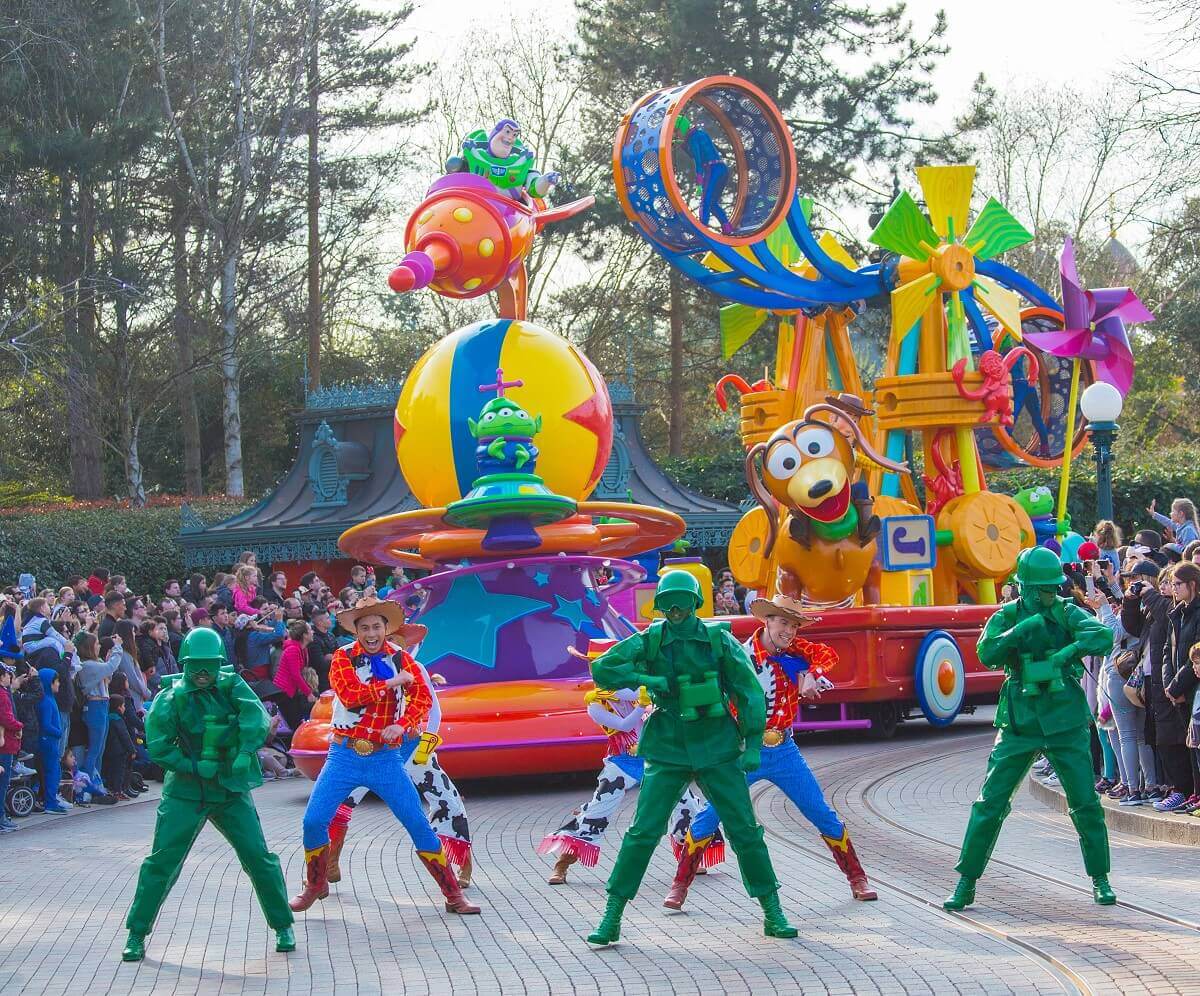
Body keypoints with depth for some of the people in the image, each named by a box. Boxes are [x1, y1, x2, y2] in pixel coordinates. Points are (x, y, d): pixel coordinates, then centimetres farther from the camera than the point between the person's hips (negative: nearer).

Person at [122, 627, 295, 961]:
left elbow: (257, 717, -17)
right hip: (185, 791, -1)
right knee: (161, 862, -5)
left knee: (259, 858, 0)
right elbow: (157, 745, -13)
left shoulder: (231, 686, -1)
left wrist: (246, 752, -31)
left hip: (231, 790, 1)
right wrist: (195, 767, -19)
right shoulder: (172, 698, -6)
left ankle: (283, 927, 15)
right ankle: (136, 935, 4)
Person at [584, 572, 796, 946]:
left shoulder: (720, 641, -4)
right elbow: (601, 670, -5)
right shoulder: (648, 642, -2)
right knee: (643, 832, -8)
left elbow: (749, 691, -1)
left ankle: (773, 915, 13)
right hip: (668, 753, 0)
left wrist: (753, 744, -7)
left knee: (745, 830, 1)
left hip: (717, 750, 0)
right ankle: (611, 918, -2)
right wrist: (648, 679, -16)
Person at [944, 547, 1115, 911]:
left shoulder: (1067, 612, -1)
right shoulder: (1007, 617, 0)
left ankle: (1100, 880, 13)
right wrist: (1021, 630, -26)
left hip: (1066, 723, 0)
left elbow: (1104, 636, -16)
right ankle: (966, 884, 6)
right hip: (1020, 725, 0)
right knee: (990, 803, -1)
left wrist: (1071, 649, -31)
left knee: (1086, 803, -2)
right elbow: (986, 654, -16)